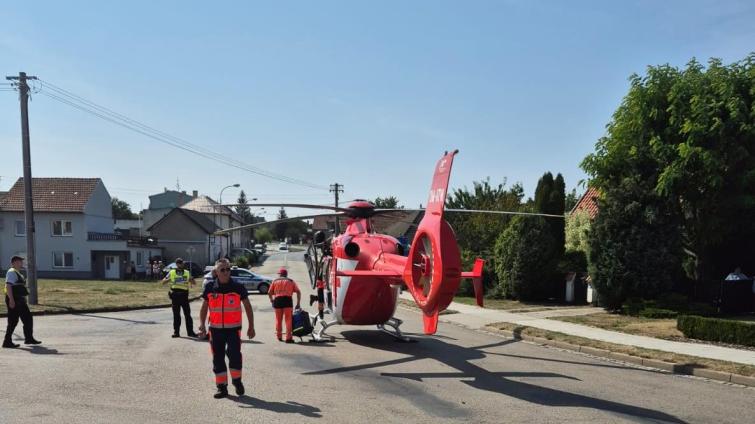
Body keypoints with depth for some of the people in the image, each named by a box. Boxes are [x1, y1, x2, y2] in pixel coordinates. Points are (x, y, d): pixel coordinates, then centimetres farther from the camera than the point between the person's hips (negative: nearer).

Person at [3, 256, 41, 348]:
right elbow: (8, 286, -22)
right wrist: (11, 300, -28)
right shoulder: (12, 272, -12)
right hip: (14, 301, -10)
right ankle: (7, 342, 1)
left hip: (20, 301, 10)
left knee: (28, 319, 12)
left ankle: (29, 338, 19)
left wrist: (24, 299, 25)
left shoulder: (17, 273, 19)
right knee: (13, 321, -5)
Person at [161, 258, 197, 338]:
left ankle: (190, 331, 6)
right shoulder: (172, 273, 8)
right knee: (176, 315, 5)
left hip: (184, 296, 0)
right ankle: (176, 332, 11)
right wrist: (168, 279, -14)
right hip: (175, 296, 0)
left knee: (187, 314, 1)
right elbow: (163, 282, 8)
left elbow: (193, 283, 10)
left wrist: (191, 279, -13)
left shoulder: (187, 273, 9)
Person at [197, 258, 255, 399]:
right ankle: (222, 387, 16)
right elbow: (204, 308, 11)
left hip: (233, 328, -2)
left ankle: (237, 380, 8)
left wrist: (251, 327, 5)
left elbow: (248, 307, 6)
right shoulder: (210, 288, 2)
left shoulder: (238, 287, -3)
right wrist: (202, 325, -2)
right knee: (218, 358, 6)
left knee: (234, 354, -15)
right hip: (215, 329, 2)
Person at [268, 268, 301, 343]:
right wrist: (298, 303, 6)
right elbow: (298, 292, 5)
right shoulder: (291, 281, 16)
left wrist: (271, 299, 26)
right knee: (288, 319, -1)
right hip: (288, 300, -1)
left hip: (277, 300, 1)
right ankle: (288, 337, -7)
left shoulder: (275, 281, 16)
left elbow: (269, 293, 8)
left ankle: (279, 336, 21)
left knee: (278, 319, 14)